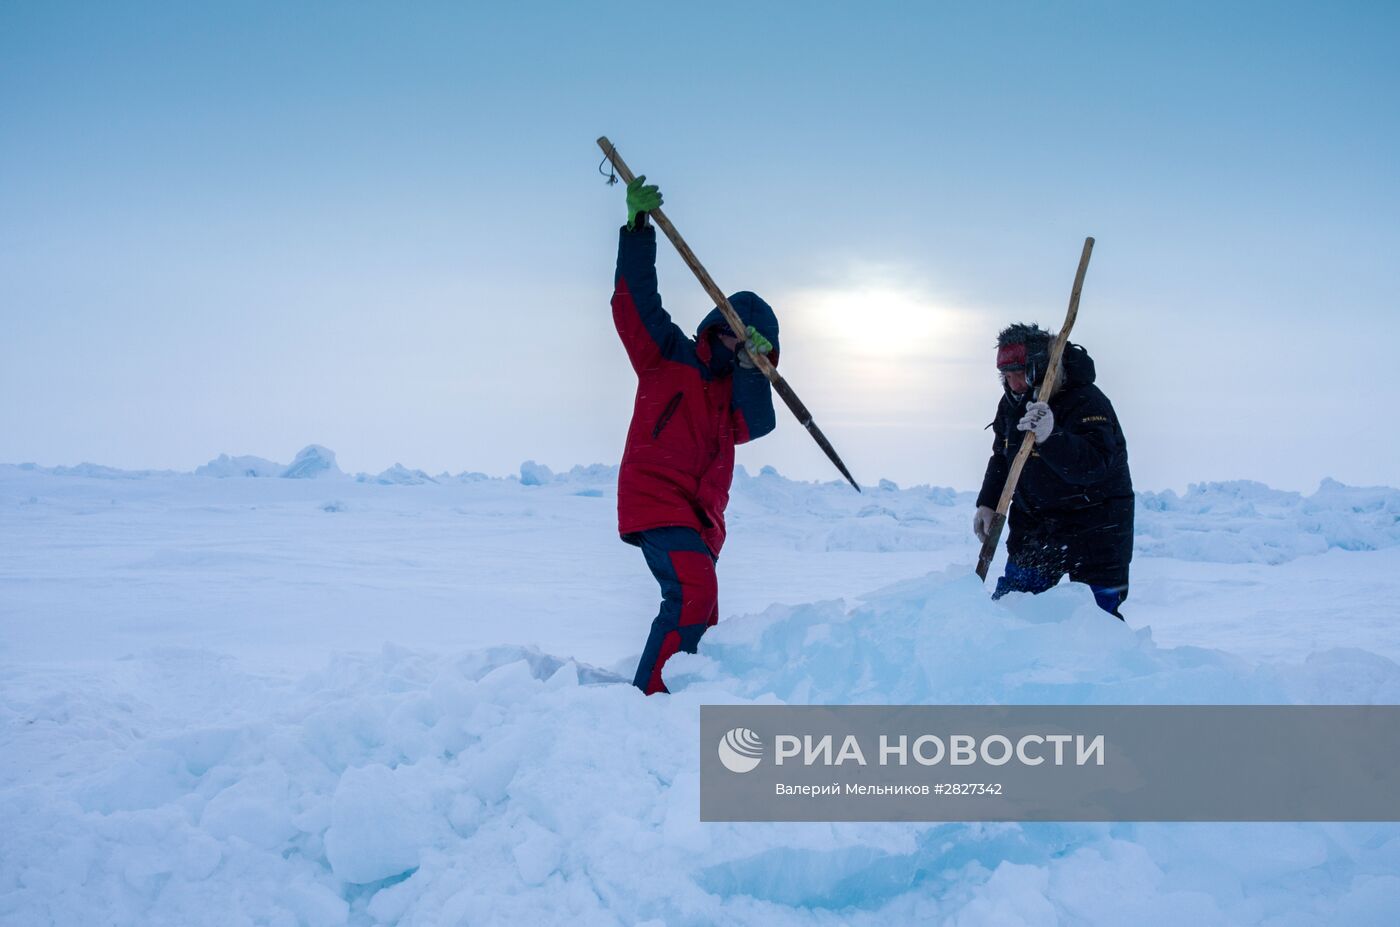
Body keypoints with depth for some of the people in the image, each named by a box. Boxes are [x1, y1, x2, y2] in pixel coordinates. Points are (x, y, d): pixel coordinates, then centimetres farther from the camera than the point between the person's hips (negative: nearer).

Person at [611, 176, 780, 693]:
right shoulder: (667, 356, 4)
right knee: (693, 592, -25)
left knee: (700, 620, 10)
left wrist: (752, 367, -11)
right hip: (656, 501, -8)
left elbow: (755, 426, 1)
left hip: (702, 518, 8)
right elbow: (634, 302, -7)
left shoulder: (737, 386, 19)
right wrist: (638, 228, -14)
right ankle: (649, 698, -25)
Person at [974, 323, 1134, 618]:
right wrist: (987, 504, 7)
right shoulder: (1012, 403, 2)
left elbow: (1095, 465, -37)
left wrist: (1051, 437, -50)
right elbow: (1001, 458, 17)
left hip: (1095, 525, -7)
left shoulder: (1088, 402, -22)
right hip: (1033, 522, 7)